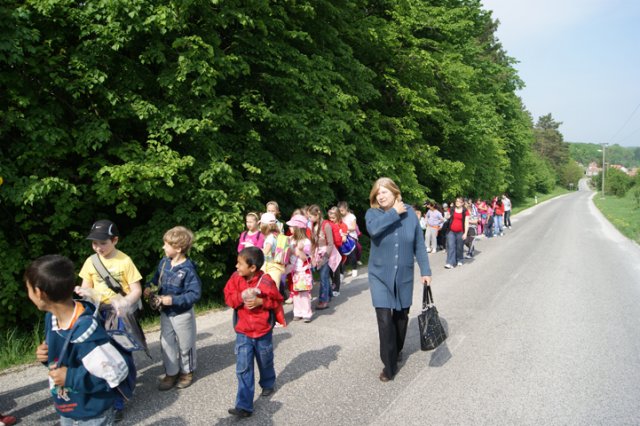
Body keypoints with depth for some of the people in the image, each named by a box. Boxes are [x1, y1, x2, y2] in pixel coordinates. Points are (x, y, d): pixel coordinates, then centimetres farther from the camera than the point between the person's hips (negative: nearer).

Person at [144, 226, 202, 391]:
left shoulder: (188, 269, -26)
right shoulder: (164, 262, -5)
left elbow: (195, 294, -26)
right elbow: (157, 277, 13)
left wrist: (173, 300, -30)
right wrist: (149, 287, -6)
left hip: (182, 314, -6)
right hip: (165, 312, 6)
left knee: (185, 345, 13)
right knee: (167, 344, 14)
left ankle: (187, 372, 35)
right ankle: (171, 373, 31)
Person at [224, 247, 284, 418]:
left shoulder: (266, 281, -18)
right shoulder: (236, 278, -7)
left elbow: (277, 301, -8)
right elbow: (228, 298, -5)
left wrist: (260, 301, -23)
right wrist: (242, 296, -24)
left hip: (263, 331, -2)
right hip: (243, 333, 2)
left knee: (265, 363, 21)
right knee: (243, 369, -3)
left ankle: (268, 384, 51)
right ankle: (244, 406, 1)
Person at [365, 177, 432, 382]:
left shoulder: (409, 213, -2)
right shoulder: (373, 213, -7)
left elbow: (419, 245, 2)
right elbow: (373, 229, -31)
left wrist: (425, 271, -2)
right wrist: (395, 213, -21)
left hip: (404, 276, 2)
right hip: (380, 276, -2)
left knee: (401, 317, 15)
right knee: (385, 320, -8)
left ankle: (397, 350, 42)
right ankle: (389, 366, 6)